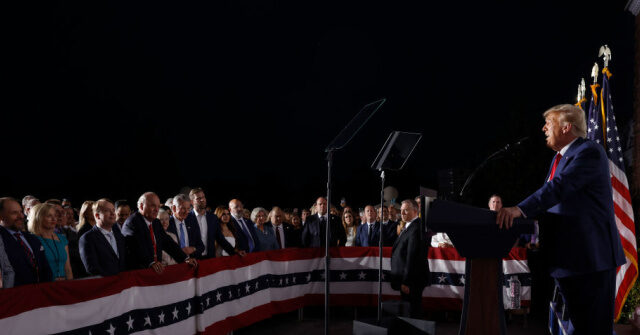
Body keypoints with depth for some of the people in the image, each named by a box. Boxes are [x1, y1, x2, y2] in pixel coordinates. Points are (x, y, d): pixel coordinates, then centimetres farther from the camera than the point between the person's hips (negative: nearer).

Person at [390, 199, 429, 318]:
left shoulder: (416, 228, -19)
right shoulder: (408, 227, 16)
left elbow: (412, 257, -23)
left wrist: (406, 282, -22)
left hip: (412, 281, -10)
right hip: (406, 280, 10)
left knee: (413, 312, -4)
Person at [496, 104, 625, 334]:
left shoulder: (590, 152, -13)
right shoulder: (560, 157, 18)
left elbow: (560, 186, -26)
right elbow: (550, 197, 17)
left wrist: (521, 209, -36)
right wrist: (516, 216, 3)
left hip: (591, 255, -10)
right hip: (565, 258, 10)